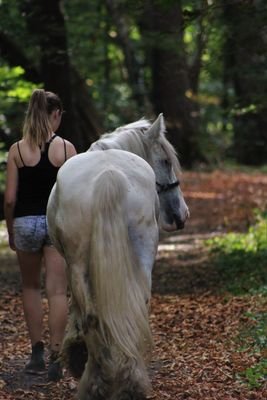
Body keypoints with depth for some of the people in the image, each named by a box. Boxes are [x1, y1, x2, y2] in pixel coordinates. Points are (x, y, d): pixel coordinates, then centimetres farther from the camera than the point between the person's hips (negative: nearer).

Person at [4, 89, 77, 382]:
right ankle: (55, 359, -7)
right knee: (57, 291, 1)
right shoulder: (66, 148, -4)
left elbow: (10, 198, -3)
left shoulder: (17, 150, -3)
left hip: (26, 222, 1)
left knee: (31, 288, 18)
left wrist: (10, 231, 10)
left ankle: (37, 354, 18)